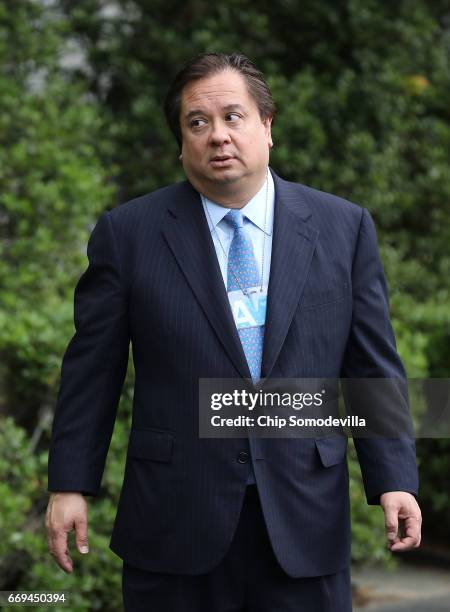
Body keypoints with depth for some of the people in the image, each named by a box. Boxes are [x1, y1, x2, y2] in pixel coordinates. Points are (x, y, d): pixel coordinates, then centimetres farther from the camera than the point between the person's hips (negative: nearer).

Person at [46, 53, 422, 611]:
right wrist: (69, 484, 1)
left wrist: (393, 480, -3)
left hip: (304, 523, 1)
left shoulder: (343, 228, 4)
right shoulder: (128, 233, 1)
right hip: (174, 520, -1)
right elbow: (91, 370, 4)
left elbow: (373, 366, 4)